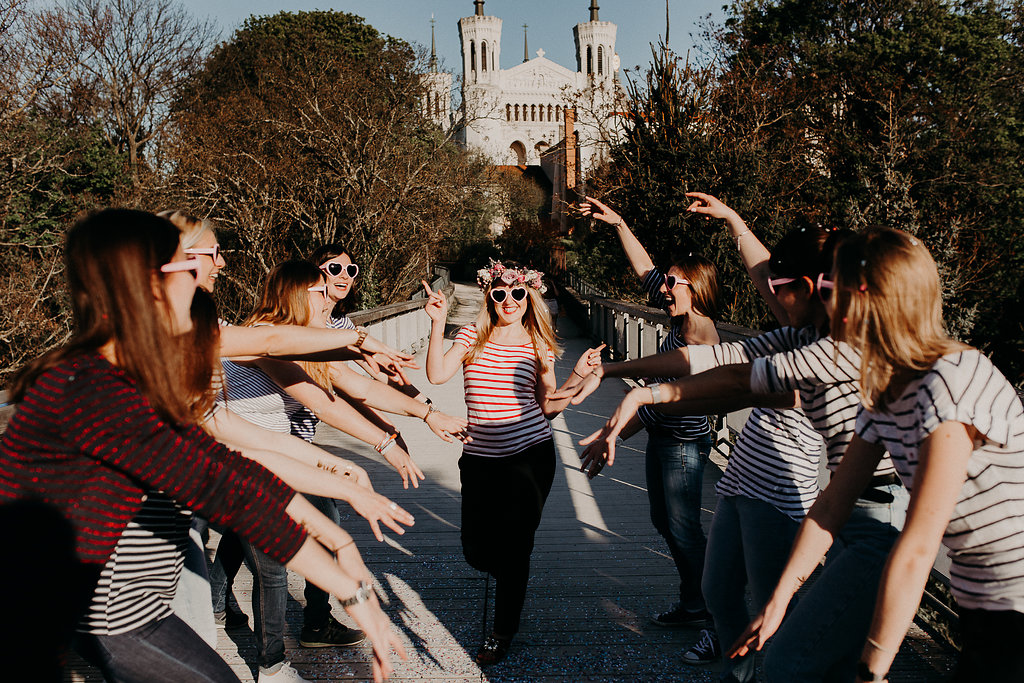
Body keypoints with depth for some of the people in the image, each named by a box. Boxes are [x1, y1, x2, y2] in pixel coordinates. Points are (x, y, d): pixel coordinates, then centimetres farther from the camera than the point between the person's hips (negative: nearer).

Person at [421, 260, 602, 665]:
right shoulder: (473, 335, 2)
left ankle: (502, 634, 25)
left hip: (529, 455, -1)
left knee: (513, 547, 2)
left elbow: (548, 407, 5)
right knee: (476, 551, 7)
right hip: (479, 457, 2)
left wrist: (577, 376, -8)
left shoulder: (539, 346, 2)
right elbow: (437, 375, -10)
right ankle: (512, 580, 46)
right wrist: (438, 324, -16)